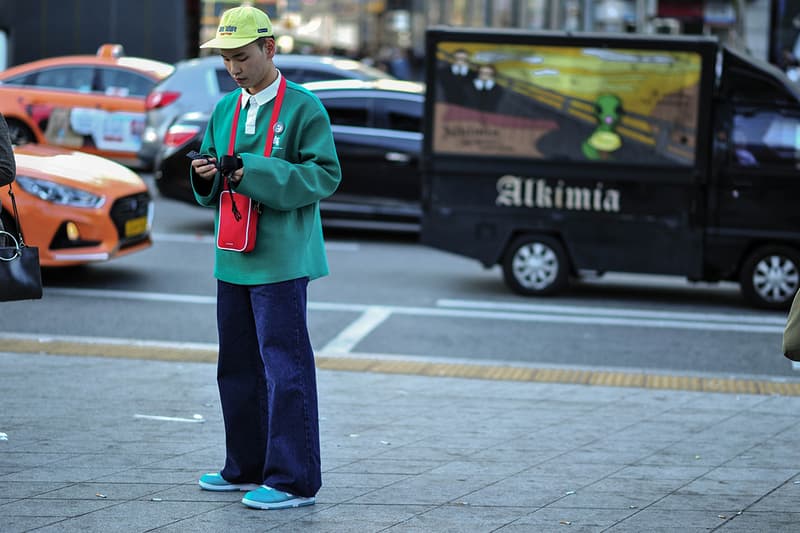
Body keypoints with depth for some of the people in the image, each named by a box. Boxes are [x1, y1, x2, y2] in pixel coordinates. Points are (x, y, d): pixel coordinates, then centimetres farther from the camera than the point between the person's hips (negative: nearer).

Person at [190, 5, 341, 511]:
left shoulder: (304, 108, -7)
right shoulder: (224, 110, 13)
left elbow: (326, 175, -13)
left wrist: (258, 173, -21)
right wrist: (206, 176, -4)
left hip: (281, 260, -7)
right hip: (233, 259, 7)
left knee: (285, 366, -7)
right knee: (238, 367, 14)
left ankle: (293, 480, -3)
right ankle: (246, 468, 26)